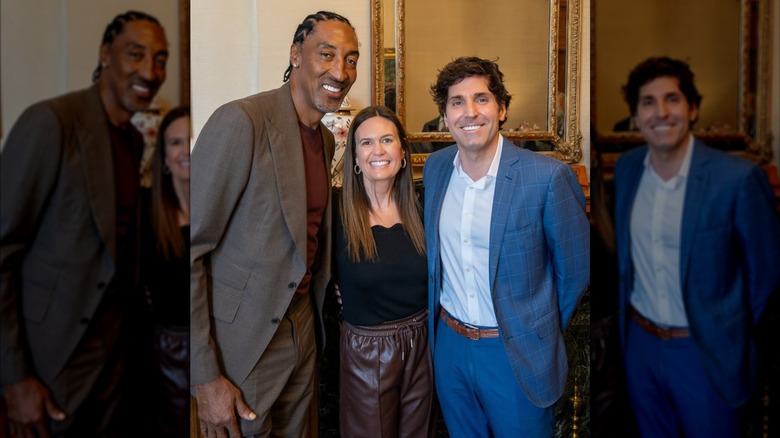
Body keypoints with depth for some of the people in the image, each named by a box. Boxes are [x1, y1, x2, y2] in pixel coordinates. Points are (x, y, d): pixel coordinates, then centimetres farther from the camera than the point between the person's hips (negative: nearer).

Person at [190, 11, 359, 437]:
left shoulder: (328, 138, 6)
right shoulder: (240, 121, -19)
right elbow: (190, 249, -20)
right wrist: (205, 377, -18)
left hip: (303, 325, 7)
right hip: (243, 339, -7)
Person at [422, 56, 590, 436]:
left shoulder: (548, 177, -19)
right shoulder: (434, 168, -3)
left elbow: (575, 269, -8)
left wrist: (541, 331, 2)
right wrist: (447, 322, 11)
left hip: (517, 355, -4)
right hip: (448, 345, 5)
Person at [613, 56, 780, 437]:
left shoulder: (737, 178, -18)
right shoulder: (626, 167, -3)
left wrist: (733, 332, 2)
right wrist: (628, 317, 12)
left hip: (708, 353, -4)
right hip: (639, 345, 4)